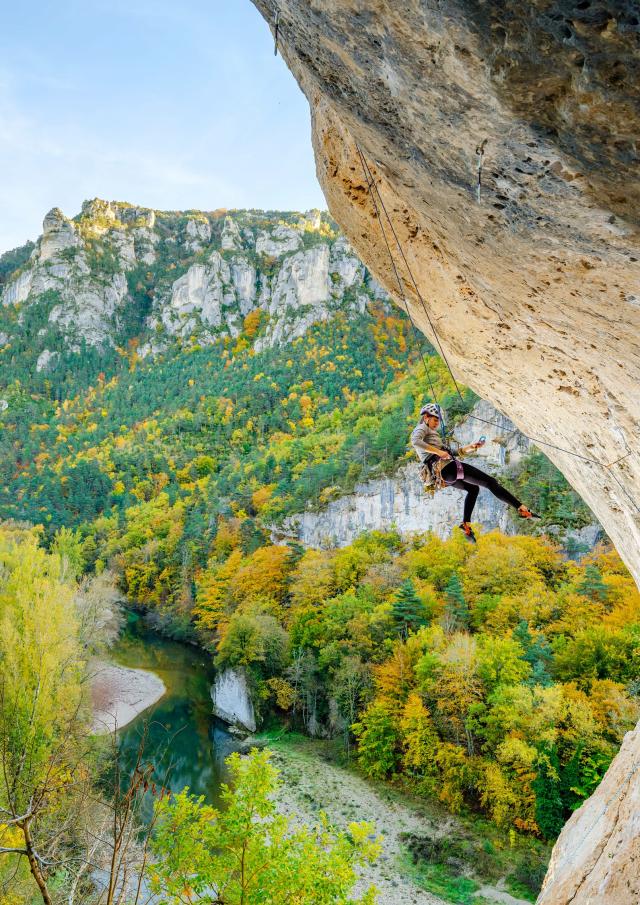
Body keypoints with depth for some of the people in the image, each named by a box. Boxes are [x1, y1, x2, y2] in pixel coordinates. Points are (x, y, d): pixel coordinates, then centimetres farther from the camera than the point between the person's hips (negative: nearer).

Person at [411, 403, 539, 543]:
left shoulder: (429, 433, 32)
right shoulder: (422, 428, 4)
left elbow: (449, 452, 28)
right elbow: (415, 441, -21)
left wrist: (470, 447, 17)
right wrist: (438, 452, -22)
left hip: (441, 475, 10)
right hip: (447, 467, -10)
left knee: (473, 489, 32)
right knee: (490, 482, -7)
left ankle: (466, 524, 23)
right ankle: (522, 509, -12)